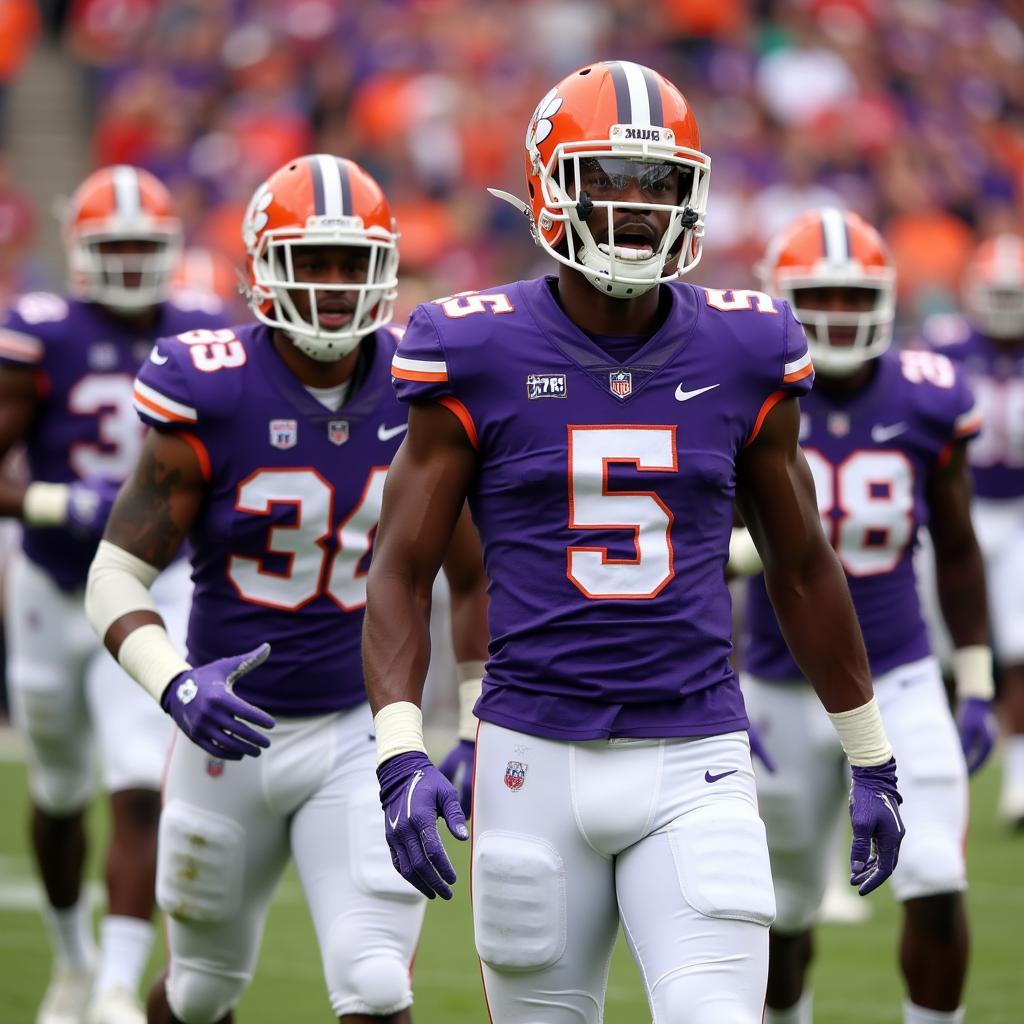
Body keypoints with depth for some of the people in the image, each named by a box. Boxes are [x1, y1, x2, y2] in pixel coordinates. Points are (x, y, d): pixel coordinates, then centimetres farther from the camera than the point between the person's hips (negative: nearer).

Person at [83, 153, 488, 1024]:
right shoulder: (210, 396, -14)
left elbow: (472, 579, 9)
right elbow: (117, 575, -14)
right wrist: (176, 685, -31)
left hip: (362, 731, 1)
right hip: (230, 727, -1)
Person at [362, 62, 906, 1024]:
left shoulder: (739, 354, 3)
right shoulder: (481, 356, -3)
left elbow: (802, 567, 15)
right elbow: (399, 573, -1)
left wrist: (872, 758, 20)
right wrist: (399, 754, -15)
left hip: (694, 763, 1)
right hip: (537, 758, -1)